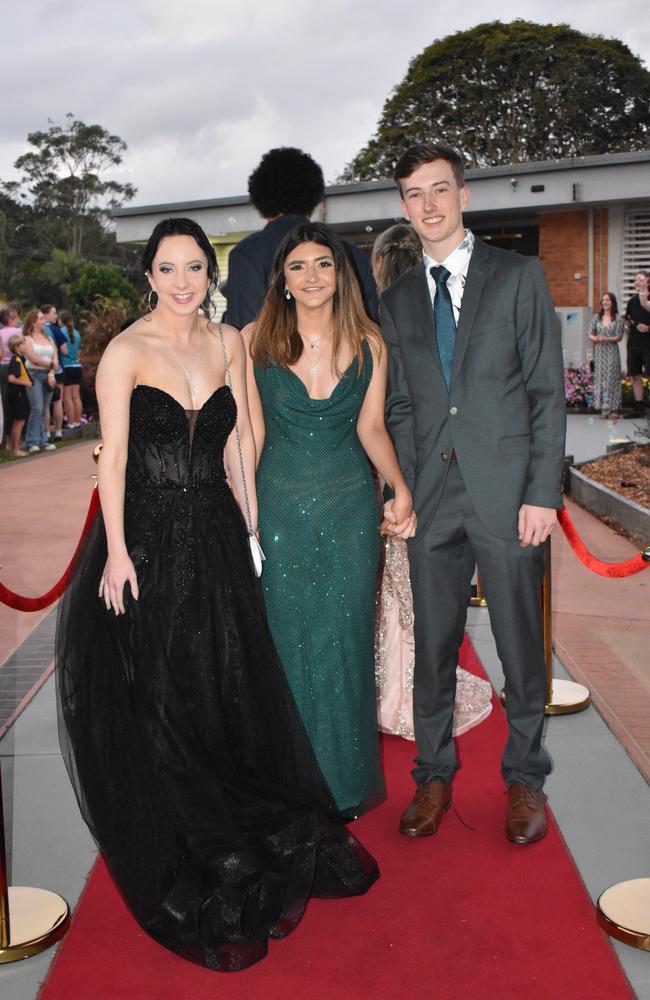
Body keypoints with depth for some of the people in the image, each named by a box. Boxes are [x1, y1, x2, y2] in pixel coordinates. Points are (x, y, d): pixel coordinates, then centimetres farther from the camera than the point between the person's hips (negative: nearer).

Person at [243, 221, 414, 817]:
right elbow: (252, 432, 0)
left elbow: (370, 427, 2)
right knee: (291, 641, 8)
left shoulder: (369, 344, 2)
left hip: (350, 506, 1)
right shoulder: (256, 341, -2)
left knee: (346, 639, 7)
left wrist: (400, 486, -13)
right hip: (281, 506, -1)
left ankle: (349, 778, 27)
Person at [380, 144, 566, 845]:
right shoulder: (397, 301, 12)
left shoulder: (518, 276, 2)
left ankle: (525, 778, 26)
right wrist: (399, 491, 1)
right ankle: (434, 773, 27)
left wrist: (543, 492, -9)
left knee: (520, 642, 7)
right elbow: (398, 406, 12)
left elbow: (548, 391, -2)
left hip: (507, 491, -2)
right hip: (431, 493, 3)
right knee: (433, 643, 10)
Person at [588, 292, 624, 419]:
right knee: (600, 378, 1)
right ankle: (604, 409, 6)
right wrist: (596, 338, -15)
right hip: (599, 352, 3)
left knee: (612, 378, -3)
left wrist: (607, 339, -20)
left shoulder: (618, 318, 0)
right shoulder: (596, 318, 8)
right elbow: (590, 335, 6)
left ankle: (614, 409, 2)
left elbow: (619, 336, -4)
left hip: (612, 352, -3)